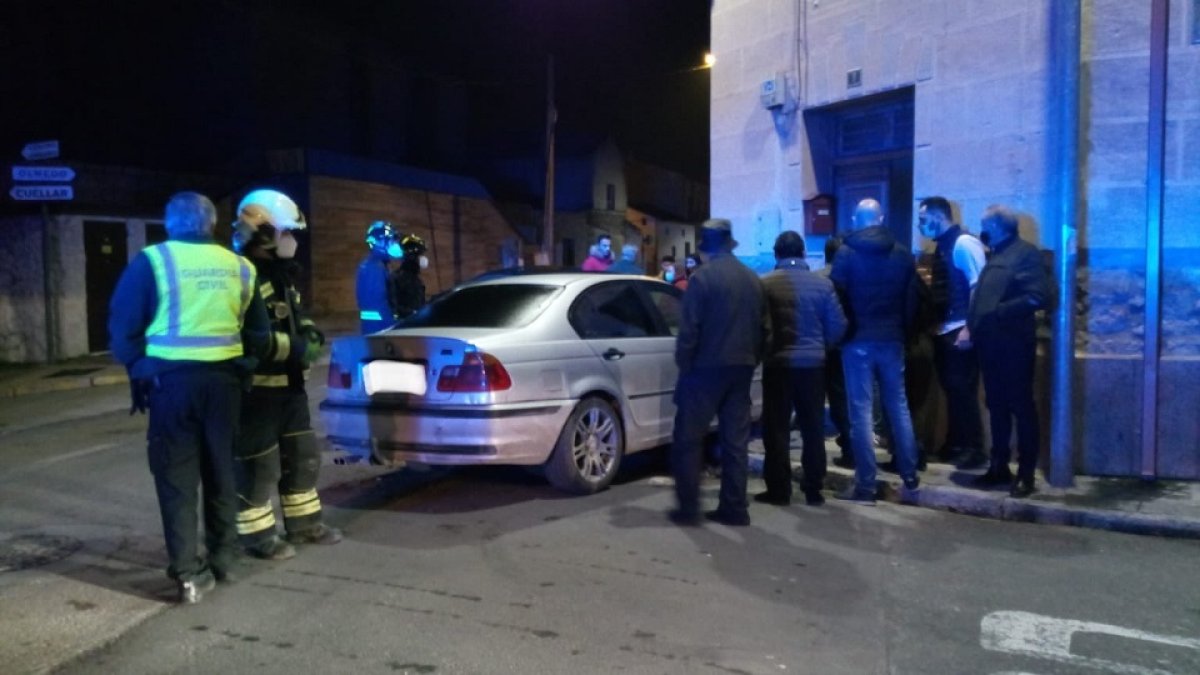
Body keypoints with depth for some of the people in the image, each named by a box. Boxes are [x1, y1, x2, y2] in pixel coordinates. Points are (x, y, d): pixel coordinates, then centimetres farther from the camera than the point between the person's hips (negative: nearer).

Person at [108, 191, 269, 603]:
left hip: (172, 378, -3)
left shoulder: (152, 262, -2)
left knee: (176, 477, 3)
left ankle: (188, 572, 0)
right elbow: (257, 334, 11)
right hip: (223, 379, 3)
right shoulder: (238, 268, 9)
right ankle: (222, 559, 24)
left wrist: (139, 369, 10)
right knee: (220, 471, 15)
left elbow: (123, 327, -2)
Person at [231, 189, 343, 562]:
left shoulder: (280, 272, 16)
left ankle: (303, 523, 29)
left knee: (301, 454, 16)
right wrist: (297, 349, -25)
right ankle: (257, 535, 14)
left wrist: (308, 332, 7)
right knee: (258, 463, 0)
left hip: (288, 382, 10)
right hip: (257, 386, -10)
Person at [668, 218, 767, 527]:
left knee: (688, 438, 2)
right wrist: (752, 360, 18)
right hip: (741, 368, 6)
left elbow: (689, 330, -14)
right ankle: (734, 508, 12)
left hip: (707, 367, -6)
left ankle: (688, 508, 2)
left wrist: (684, 365, -5)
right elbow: (763, 327, 12)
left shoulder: (703, 277, -10)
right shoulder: (753, 280, 10)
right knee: (735, 440, 10)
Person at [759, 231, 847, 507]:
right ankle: (813, 489, 14)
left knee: (777, 428, 4)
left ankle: (779, 489, 6)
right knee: (813, 427, 10)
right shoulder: (822, 283, 1)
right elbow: (838, 325, 3)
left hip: (778, 362, -2)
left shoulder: (765, 283, -5)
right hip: (812, 362, 2)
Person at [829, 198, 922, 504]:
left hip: (858, 340, -4)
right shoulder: (902, 254, 6)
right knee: (899, 406, 15)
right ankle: (910, 475, 22)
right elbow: (912, 300, 7)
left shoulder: (846, 253, -6)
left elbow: (837, 296, -8)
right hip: (892, 339, 4)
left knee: (861, 411, -1)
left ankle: (865, 485, 0)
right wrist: (903, 332, 14)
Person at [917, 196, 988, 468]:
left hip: (960, 331, -8)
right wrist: (934, 324, 14)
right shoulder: (941, 246, 15)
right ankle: (955, 443, 21)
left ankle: (974, 448, 6)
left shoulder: (964, 244, -11)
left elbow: (979, 288, -17)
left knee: (963, 391, -3)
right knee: (951, 390, 13)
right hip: (943, 331, 8)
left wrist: (969, 328, -22)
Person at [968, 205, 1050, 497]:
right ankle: (999, 467, 21)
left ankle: (1026, 473, 5)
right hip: (990, 344, 8)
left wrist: (999, 313, -18)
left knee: (1021, 407, -2)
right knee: (996, 406, 12)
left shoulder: (1026, 253, -6)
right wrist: (974, 325, 7)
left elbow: (1037, 296, -17)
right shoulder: (995, 257, 19)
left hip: (1014, 343, -8)